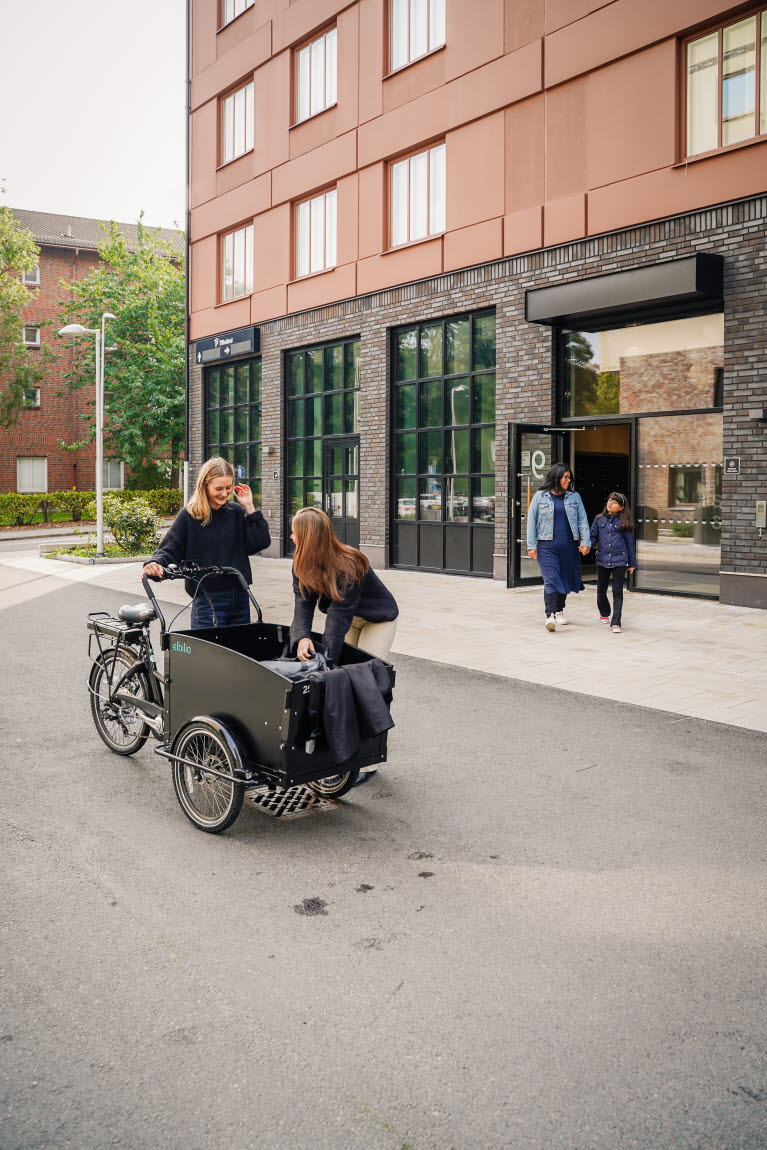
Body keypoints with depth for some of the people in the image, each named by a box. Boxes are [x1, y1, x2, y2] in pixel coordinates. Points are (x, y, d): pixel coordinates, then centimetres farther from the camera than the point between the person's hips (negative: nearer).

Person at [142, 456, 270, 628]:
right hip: (207, 600, -4)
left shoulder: (237, 512, 6)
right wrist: (155, 564, -25)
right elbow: (169, 550, -4)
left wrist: (249, 508, -5)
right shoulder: (189, 515, -3)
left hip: (240, 599, 4)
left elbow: (261, 543, -2)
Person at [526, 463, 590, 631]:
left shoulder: (574, 497, 11)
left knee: (565, 578, 11)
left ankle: (560, 611, 30)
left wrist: (585, 542, -4)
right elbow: (531, 521, 3)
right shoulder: (540, 496, 3)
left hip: (568, 546, 3)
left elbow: (582, 520, 8)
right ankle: (550, 615, -19)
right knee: (551, 579, -14)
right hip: (547, 546, -3)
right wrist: (531, 545, -3)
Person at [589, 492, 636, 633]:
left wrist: (632, 563, 7)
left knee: (617, 592, -5)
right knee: (601, 590, 14)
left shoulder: (624, 522, -1)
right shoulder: (599, 519, 6)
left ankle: (616, 623, -4)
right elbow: (593, 537, 9)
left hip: (619, 561, -3)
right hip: (602, 560, 3)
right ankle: (604, 613, 40)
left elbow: (630, 543, 4)